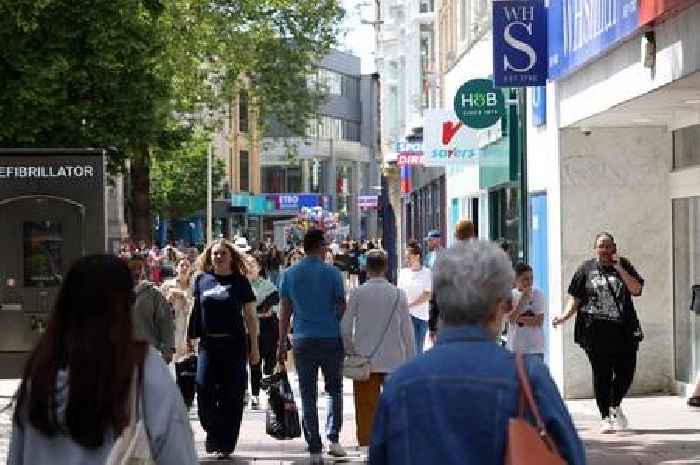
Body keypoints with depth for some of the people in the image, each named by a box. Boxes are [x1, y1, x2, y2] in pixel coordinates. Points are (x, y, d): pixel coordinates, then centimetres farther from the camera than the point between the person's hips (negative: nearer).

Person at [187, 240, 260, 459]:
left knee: (231, 395, 0)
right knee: (204, 390, -8)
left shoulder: (239, 282, 1)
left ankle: (226, 444, 11)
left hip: (234, 344, -2)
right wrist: (191, 338, 10)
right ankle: (212, 431, 17)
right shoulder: (202, 280, 8)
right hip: (208, 344, 2)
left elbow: (250, 316, 3)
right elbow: (196, 311, 15)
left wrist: (254, 347, 0)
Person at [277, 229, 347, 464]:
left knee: (308, 396, 5)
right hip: (331, 338, -2)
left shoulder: (290, 274, 4)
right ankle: (333, 438, 2)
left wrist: (282, 343, 10)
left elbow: (284, 311, 6)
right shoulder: (332, 273, -4)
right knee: (334, 389, 14)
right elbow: (342, 308, -3)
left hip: (303, 340, 2)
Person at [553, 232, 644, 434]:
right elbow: (575, 298, 6)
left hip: (624, 329, 2)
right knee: (601, 374, 0)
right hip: (595, 331, -2)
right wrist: (566, 315, -10)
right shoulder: (586, 269, 7)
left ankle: (615, 406, 28)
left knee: (626, 371, 0)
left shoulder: (624, 265, 11)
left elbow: (637, 289, -2)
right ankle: (605, 417, 12)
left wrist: (619, 269, -8)